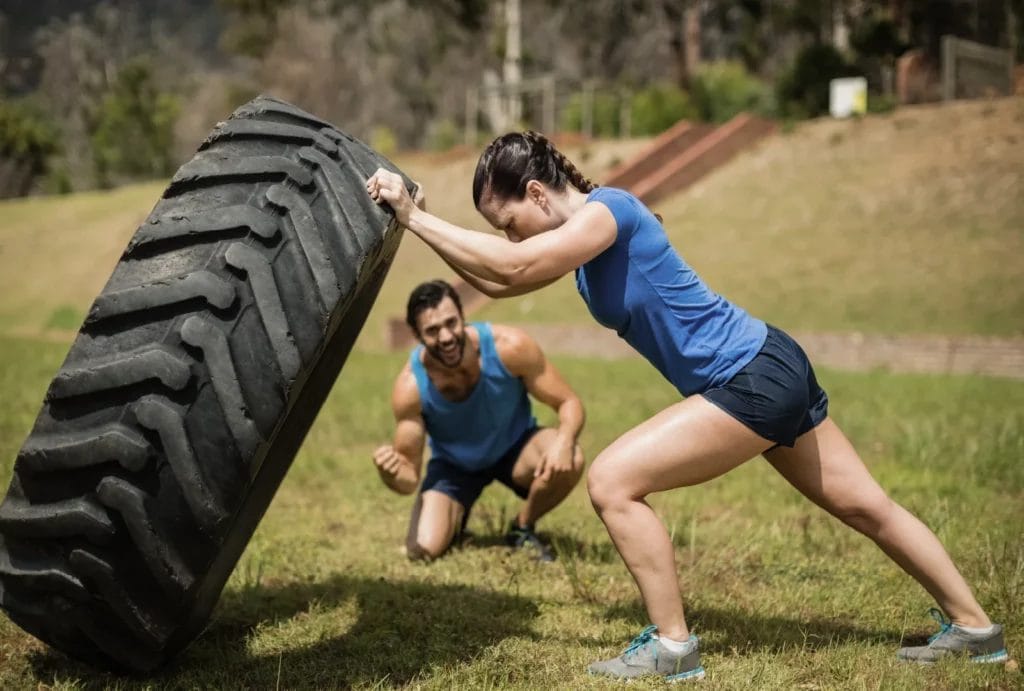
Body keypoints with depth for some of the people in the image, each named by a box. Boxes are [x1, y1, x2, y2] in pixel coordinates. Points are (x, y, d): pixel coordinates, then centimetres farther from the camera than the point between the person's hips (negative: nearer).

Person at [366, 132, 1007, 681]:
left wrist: (414, 215, -24)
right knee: (867, 506, 18)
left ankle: (673, 647, -3)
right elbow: (498, 282, 14)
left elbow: (513, 266, -32)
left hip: (755, 380, -11)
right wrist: (418, 221, 6)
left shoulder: (607, 208, -18)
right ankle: (974, 627, 31)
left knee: (612, 481, -12)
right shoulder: (581, 233, 10)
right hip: (774, 369, 11)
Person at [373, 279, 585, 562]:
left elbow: (569, 403, -20)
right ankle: (457, 518, 19)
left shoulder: (509, 346, -30)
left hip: (515, 446, 0)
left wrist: (564, 441, -43)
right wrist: (391, 473, -47)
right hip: (454, 464, 0)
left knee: (569, 460, -33)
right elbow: (409, 479, -22)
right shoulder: (410, 388, -29)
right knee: (424, 550, -20)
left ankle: (523, 529, -1)